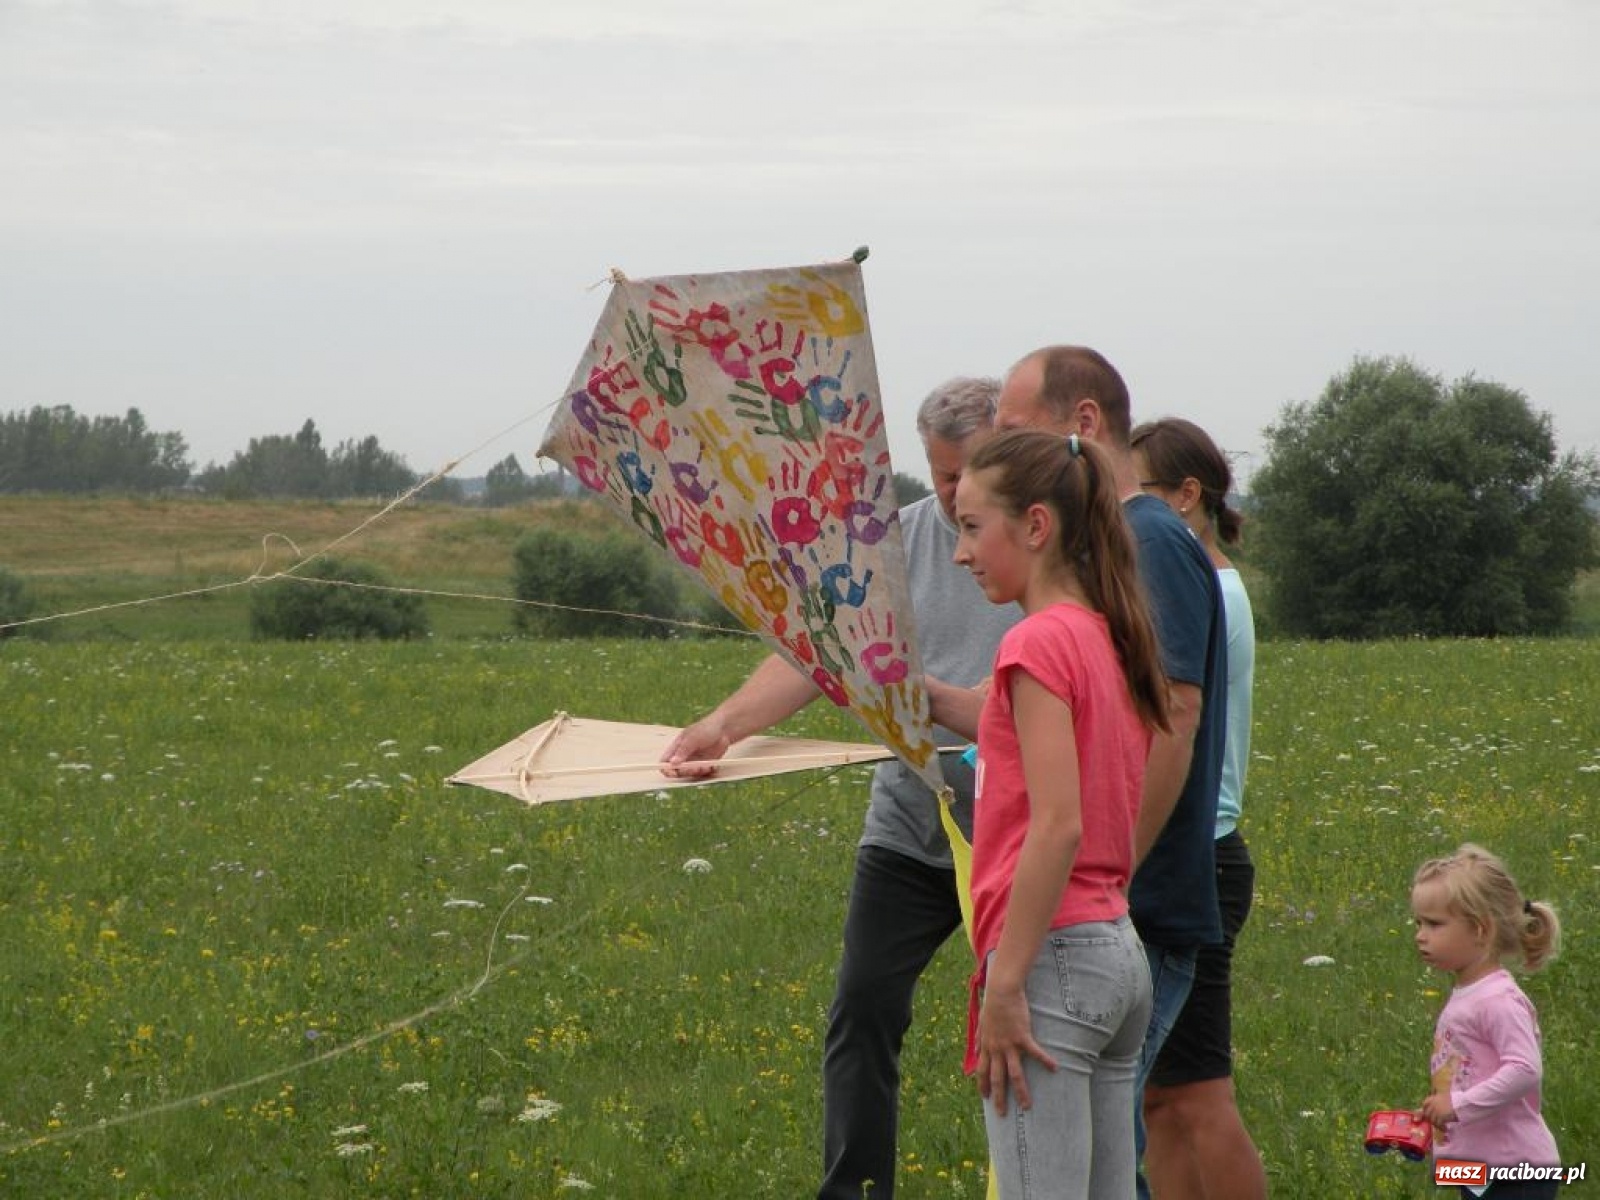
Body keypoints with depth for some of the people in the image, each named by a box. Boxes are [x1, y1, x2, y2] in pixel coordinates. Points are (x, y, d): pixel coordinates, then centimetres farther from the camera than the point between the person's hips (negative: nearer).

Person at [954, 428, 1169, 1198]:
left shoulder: (1040, 641, -12)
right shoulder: (1109, 640, 14)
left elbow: (1058, 826, -19)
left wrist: (1005, 987, -18)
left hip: (1052, 954, -9)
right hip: (1121, 953, 9)